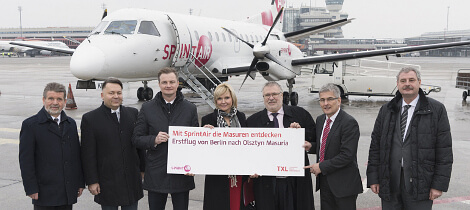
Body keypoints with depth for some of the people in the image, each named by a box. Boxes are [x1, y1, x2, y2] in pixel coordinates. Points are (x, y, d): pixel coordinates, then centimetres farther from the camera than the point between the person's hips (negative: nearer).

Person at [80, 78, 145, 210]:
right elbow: (88, 154, -6)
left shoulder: (133, 113, 6)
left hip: (132, 182, 3)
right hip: (107, 183, -3)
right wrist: (92, 181, -8)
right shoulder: (90, 119, -5)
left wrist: (142, 169, 11)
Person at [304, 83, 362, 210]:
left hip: (343, 184, -7)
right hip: (324, 181, 7)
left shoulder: (349, 123, -16)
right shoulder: (320, 120, 10)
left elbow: (347, 155, -21)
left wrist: (322, 167, -17)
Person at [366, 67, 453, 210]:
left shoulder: (436, 110, 1)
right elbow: (375, 146, 9)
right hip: (389, 182, 3)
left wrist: (439, 184, -8)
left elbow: (444, 151, -2)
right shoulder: (386, 110, 10)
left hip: (419, 183, -3)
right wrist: (373, 178, 3)